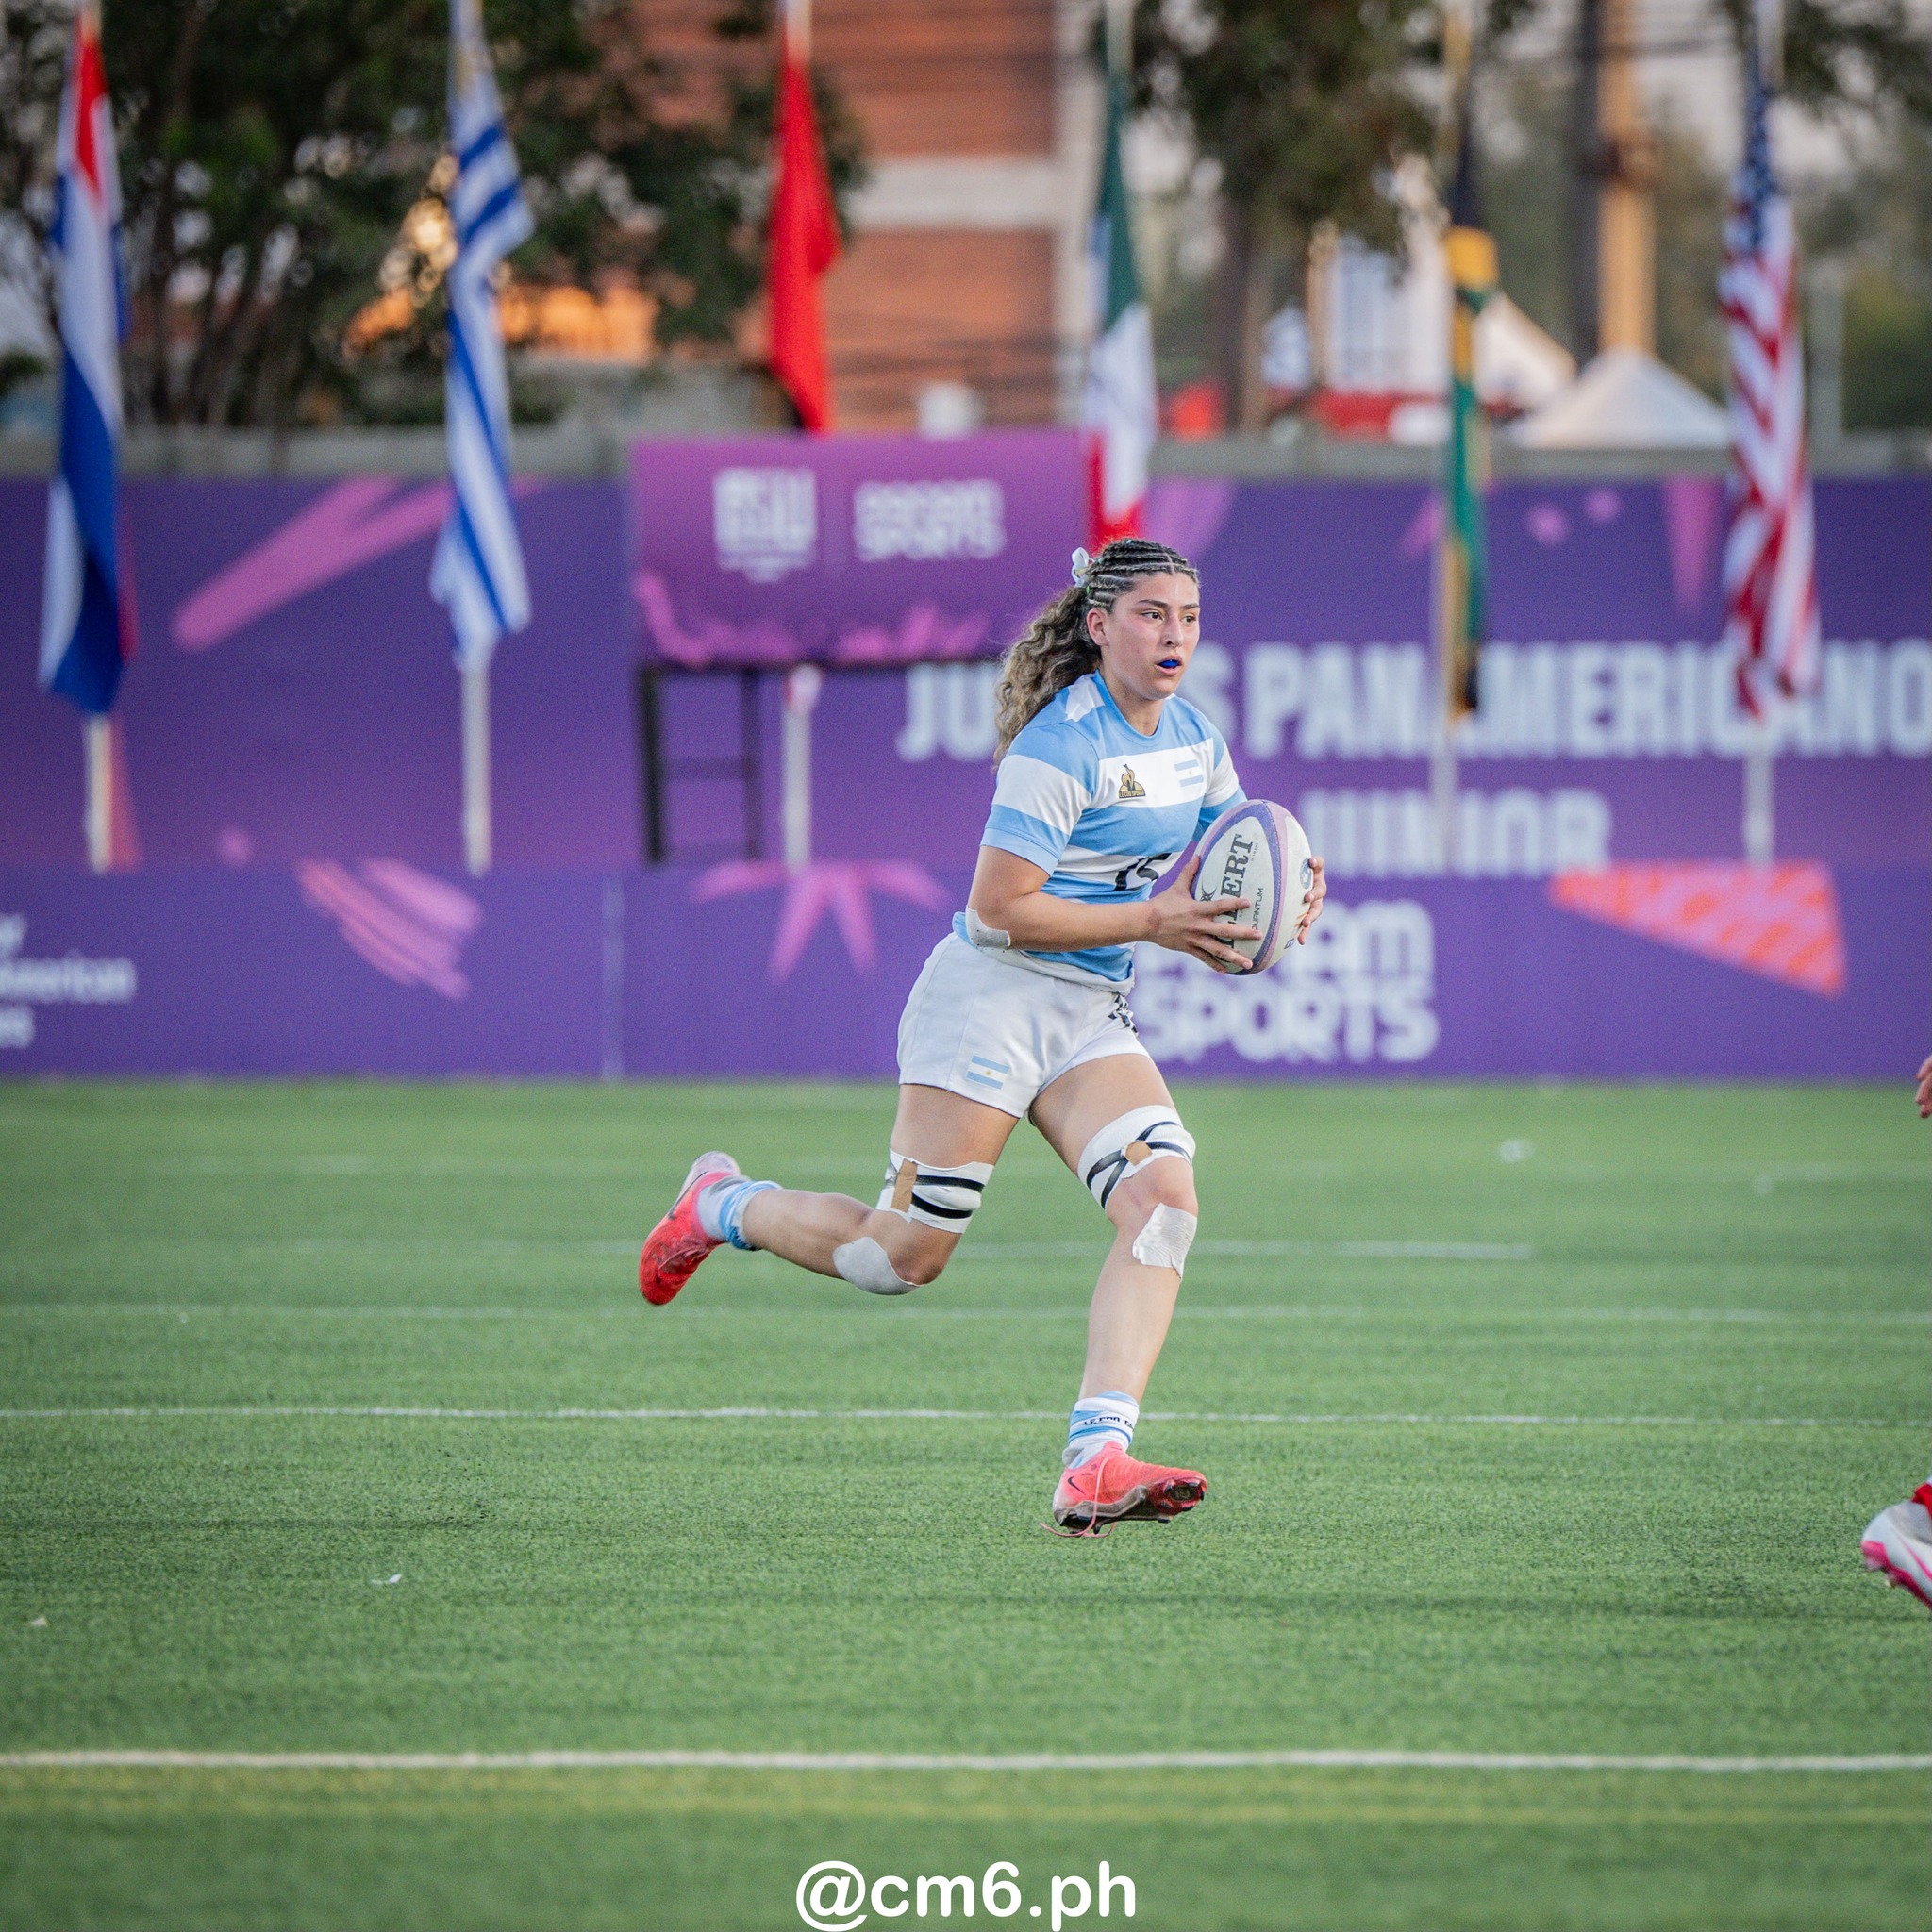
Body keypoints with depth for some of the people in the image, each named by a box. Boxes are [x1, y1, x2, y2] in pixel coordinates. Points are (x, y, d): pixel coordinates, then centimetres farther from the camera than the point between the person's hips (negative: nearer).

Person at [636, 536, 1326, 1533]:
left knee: (1165, 1200, -19)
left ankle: (1095, 1463, -27)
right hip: (992, 997, -7)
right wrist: (1150, 922, -20)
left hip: (1095, 1019, 7)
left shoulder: (1194, 739, 7)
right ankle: (721, 1205, 26)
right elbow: (998, 909, -20)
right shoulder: (1060, 742, -18)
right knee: (905, 1256, -4)